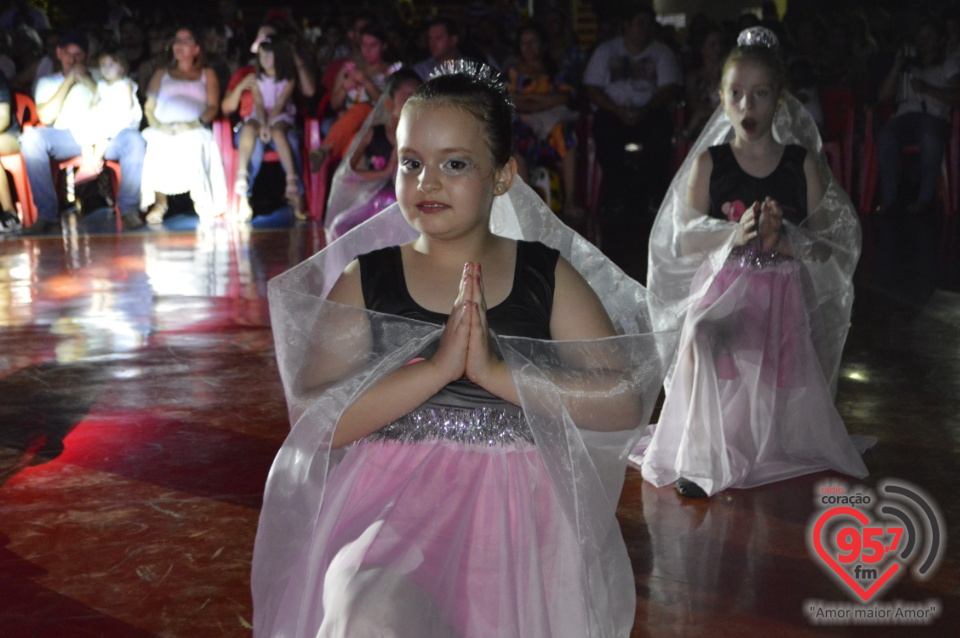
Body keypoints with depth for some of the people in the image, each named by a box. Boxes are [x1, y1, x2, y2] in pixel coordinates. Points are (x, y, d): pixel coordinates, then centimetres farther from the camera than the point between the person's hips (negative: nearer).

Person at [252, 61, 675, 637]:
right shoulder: (364, 279, 8)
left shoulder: (547, 274, 8)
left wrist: (498, 371, -14)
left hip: (521, 508, 2)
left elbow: (625, 402, -3)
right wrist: (437, 367, -14)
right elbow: (314, 420, -4)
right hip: (390, 503, -1)